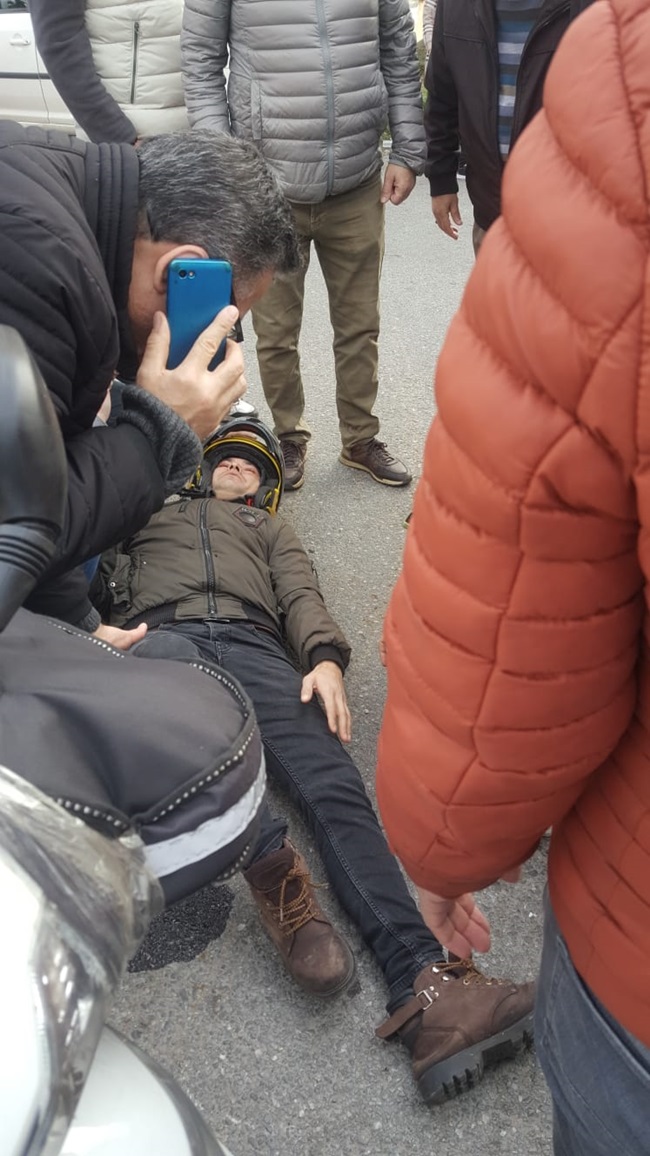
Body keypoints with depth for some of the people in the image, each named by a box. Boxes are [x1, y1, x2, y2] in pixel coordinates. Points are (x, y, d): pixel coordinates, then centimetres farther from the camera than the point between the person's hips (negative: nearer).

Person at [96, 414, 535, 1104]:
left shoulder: (270, 530, 38)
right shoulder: (150, 513, 37)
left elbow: (301, 596, 19)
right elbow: (98, 574, 23)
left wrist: (325, 659, -4)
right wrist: (99, 630, -3)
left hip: (253, 646, 1)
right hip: (161, 634, -1)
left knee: (332, 783, -26)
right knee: (174, 664, -42)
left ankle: (424, 985, -41)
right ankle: (273, 874, -47)